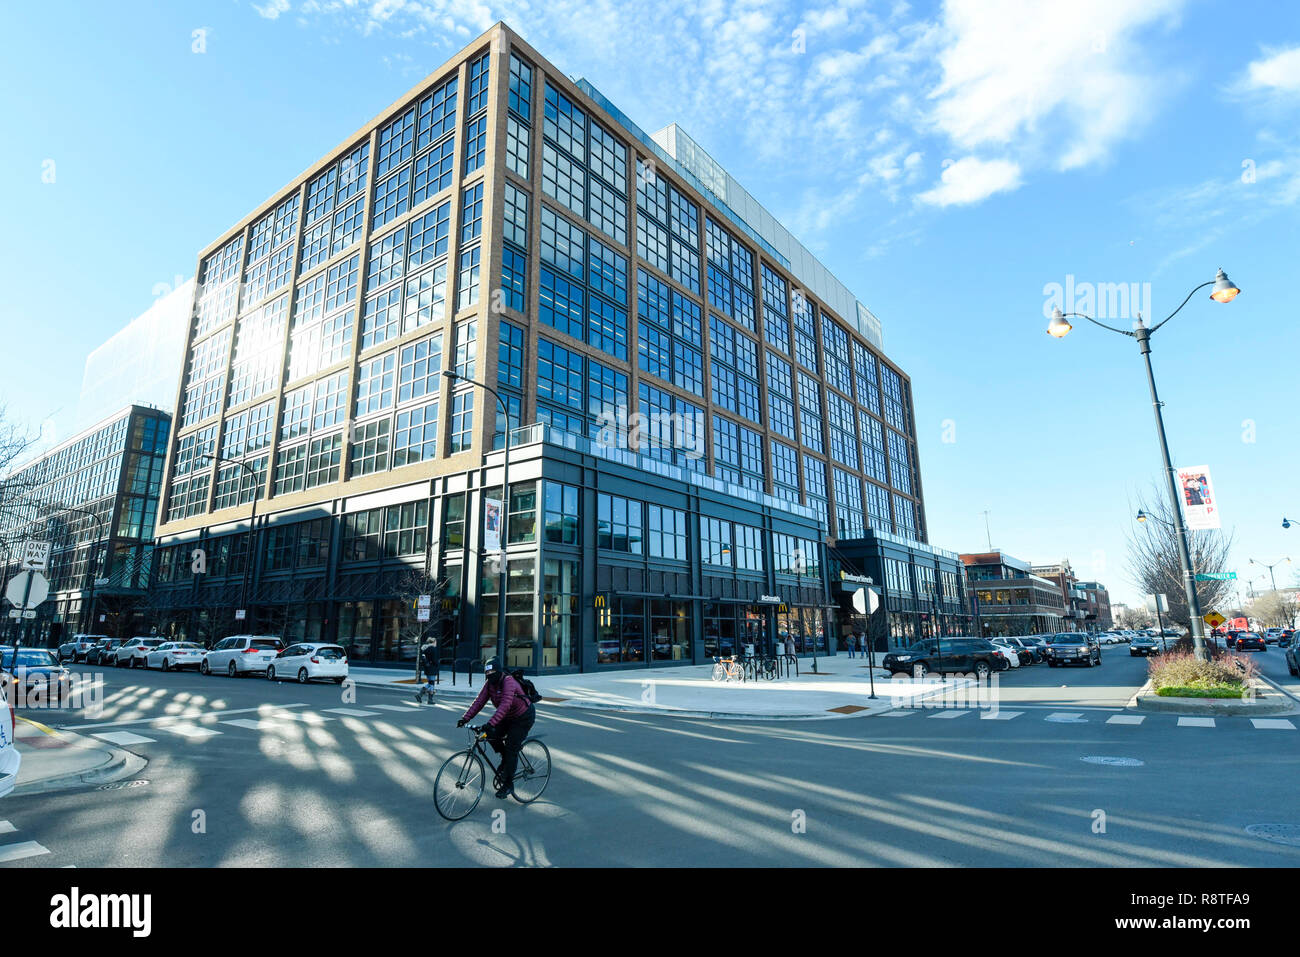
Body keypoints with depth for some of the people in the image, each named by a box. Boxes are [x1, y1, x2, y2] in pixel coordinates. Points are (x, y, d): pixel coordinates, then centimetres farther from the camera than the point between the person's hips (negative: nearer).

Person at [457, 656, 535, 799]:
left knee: (511, 749, -9)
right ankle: (505, 760, 15)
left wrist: (491, 724, -50)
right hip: (508, 717, 7)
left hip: (524, 717, -7)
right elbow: (479, 701, -9)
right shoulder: (489, 683, -6)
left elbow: (505, 705, -41)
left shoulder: (508, 681, -29)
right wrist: (465, 718, -20)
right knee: (492, 735, -10)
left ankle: (507, 784, 4)